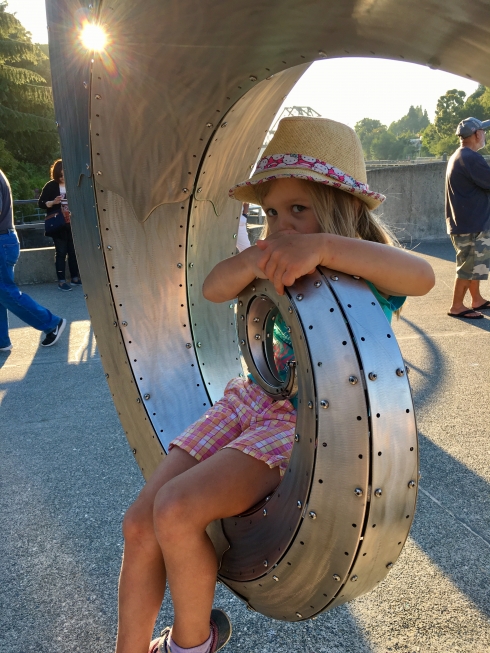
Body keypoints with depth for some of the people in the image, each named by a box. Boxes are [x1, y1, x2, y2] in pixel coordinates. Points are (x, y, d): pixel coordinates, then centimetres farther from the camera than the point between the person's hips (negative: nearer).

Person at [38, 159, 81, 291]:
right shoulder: (51, 186, -2)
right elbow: (41, 203, -2)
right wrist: (53, 202, -18)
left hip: (72, 224, 3)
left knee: (73, 251, 9)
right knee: (61, 252, -1)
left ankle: (75, 277, 20)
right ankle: (61, 281, 4)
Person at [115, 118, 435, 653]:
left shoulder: (365, 272, -7)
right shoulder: (284, 267, 9)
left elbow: (421, 276, -31)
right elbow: (213, 288, -6)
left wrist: (322, 246, -41)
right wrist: (257, 258, -26)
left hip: (307, 423, -6)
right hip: (251, 401, 7)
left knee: (175, 510, -22)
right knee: (140, 524, -2)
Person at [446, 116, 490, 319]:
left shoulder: (457, 157, 14)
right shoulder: (471, 158, -19)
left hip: (467, 221, 10)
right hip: (472, 223, -10)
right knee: (469, 266, -3)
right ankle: (457, 306, 4)